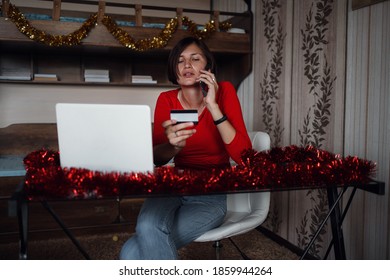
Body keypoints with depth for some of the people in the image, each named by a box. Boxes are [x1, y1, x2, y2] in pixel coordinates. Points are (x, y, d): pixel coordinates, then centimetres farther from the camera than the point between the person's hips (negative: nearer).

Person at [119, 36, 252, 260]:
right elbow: (156, 157, -7)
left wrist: (213, 106, -22)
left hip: (212, 193, -3)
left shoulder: (224, 91, -5)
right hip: (175, 186, 3)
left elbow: (243, 155, -15)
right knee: (147, 228, -32)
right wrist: (172, 145, -31)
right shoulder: (167, 100, 3)